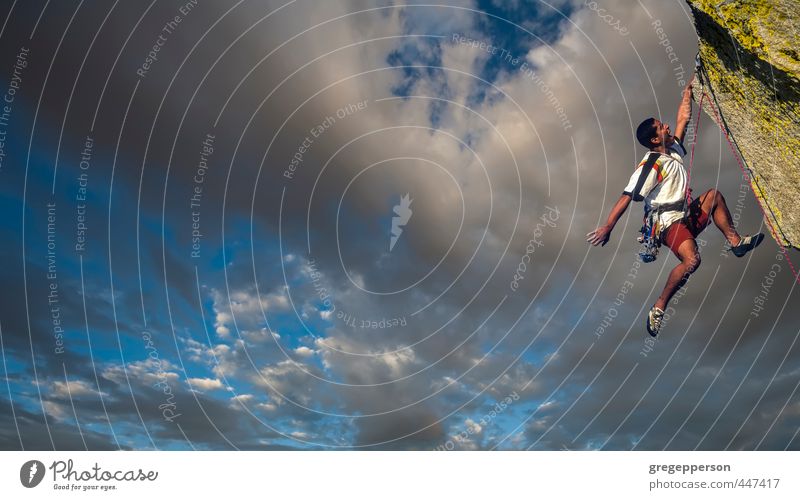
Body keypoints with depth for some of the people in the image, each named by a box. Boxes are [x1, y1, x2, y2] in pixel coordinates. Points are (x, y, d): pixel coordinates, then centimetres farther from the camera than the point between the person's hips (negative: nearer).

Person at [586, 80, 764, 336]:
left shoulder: (674, 150, 13)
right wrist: (607, 227, -31)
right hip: (669, 221, -10)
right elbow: (628, 195, -24)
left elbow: (683, 117, 23)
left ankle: (736, 242, 20)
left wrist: (688, 89, 21)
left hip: (688, 216, 10)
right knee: (692, 259, -32)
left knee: (714, 195, 24)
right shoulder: (652, 164, -15)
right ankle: (658, 309, -23)